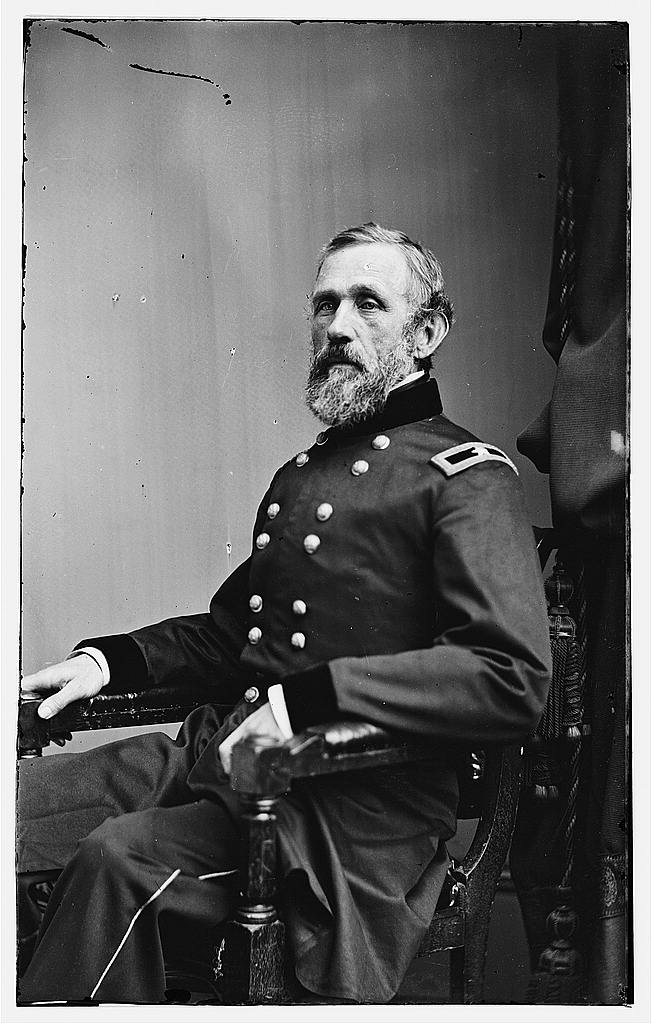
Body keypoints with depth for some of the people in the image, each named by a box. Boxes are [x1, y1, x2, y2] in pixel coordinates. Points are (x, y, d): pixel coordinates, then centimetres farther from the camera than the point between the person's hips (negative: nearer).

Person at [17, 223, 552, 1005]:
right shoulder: (302, 471, 23)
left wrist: (312, 694, -24)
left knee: (116, 859, -30)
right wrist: (109, 659, 13)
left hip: (349, 801, -7)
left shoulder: (465, 476, -4)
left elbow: (514, 679, -18)